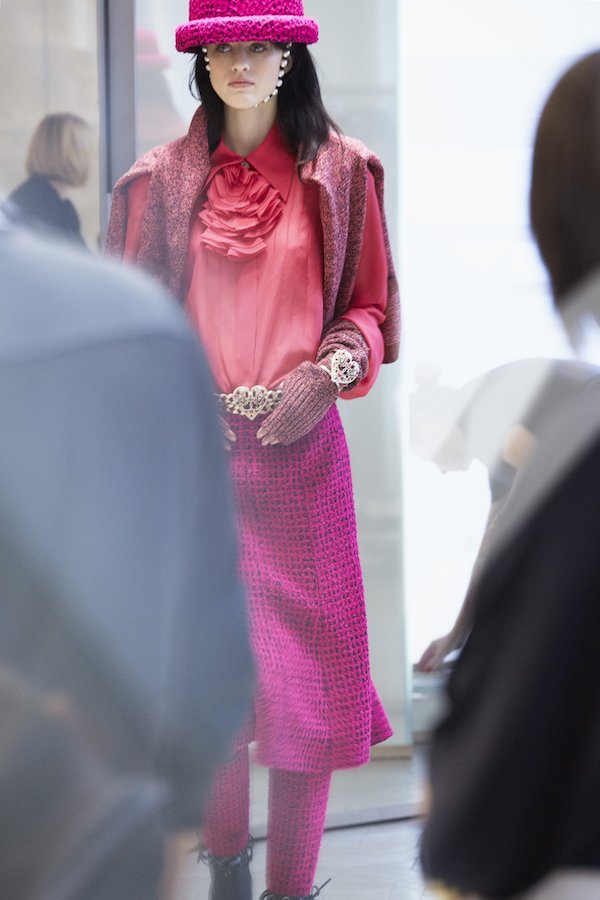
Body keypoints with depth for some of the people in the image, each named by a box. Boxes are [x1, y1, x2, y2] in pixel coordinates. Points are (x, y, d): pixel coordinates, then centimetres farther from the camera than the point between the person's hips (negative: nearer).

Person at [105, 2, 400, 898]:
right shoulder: (159, 181, 5)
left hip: (299, 446, 0)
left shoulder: (341, 172, 3)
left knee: (305, 660, 0)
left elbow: (370, 307, 7)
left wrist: (324, 377, -9)